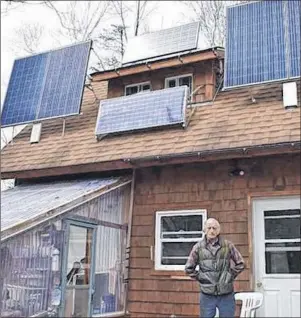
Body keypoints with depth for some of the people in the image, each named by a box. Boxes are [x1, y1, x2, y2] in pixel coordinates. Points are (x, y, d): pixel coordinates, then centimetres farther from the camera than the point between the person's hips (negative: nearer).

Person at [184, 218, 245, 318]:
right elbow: (188, 268, 6)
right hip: (207, 295, 0)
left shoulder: (228, 245, 0)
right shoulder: (198, 247, -1)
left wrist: (230, 275, 3)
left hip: (226, 295, 0)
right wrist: (200, 278, 1)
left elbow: (240, 264, 9)